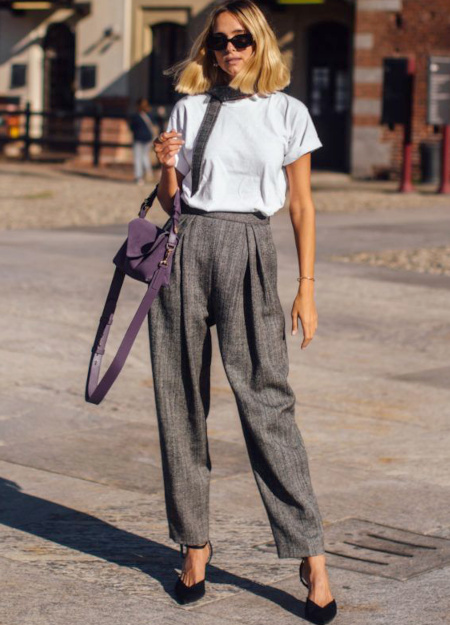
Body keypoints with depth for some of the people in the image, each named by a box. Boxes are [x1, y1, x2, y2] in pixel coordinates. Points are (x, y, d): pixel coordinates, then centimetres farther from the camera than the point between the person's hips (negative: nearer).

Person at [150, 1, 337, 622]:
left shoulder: (288, 113, 6)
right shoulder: (189, 108, 12)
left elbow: (302, 206, 7)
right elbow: (170, 200, 16)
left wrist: (306, 286, 1)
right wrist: (166, 166, -6)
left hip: (249, 252, -3)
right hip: (185, 249, 3)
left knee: (265, 399, -10)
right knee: (180, 398, 2)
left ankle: (311, 555, -6)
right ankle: (195, 543, 14)